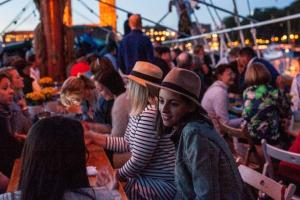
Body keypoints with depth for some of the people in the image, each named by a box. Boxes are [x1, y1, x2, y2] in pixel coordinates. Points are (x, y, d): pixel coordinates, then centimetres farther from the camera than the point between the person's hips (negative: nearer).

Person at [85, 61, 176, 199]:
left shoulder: (150, 114, -25)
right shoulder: (138, 111, 7)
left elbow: (137, 162, -22)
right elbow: (126, 144, 12)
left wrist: (116, 175, -4)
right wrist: (94, 137, 9)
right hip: (146, 176, 8)